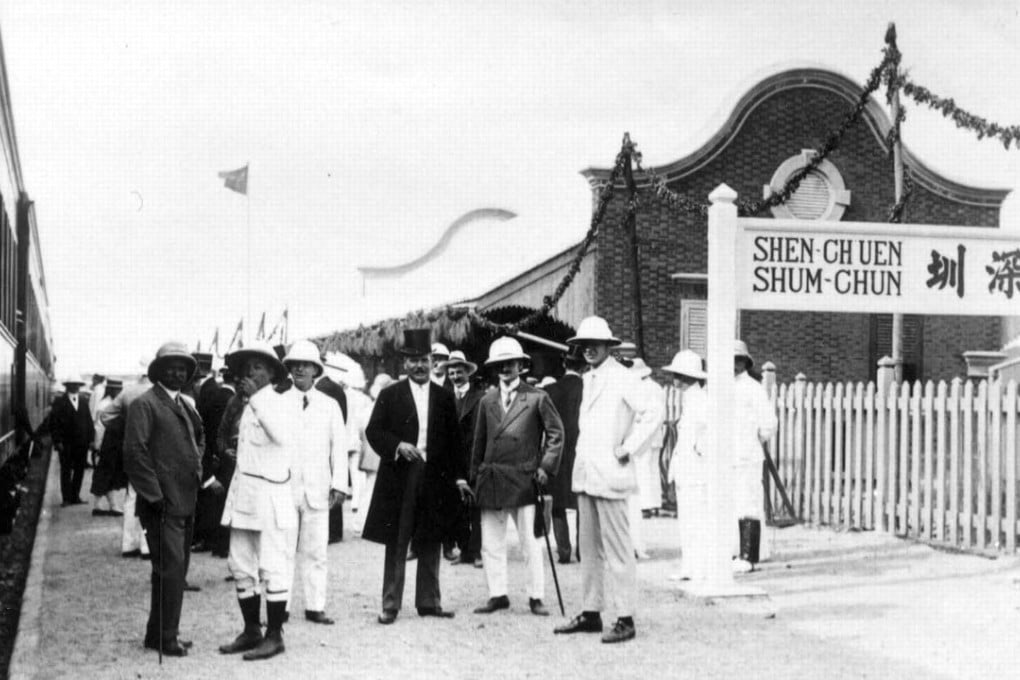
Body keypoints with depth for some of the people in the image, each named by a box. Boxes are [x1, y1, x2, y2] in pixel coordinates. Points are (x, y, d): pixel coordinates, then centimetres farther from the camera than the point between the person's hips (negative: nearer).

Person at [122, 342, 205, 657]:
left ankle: (160, 633, 22)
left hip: (186, 502, 9)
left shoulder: (185, 405, 17)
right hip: (163, 504, -9)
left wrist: (197, 469, 18)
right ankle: (165, 637, -2)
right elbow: (134, 453, -16)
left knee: (176, 570, 13)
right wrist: (154, 495, -18)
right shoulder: (144, 404, -9)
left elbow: (198, 438, 35)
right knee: (171, 569, -10)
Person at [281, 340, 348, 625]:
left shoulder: (330, 406, 9)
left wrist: (338, 484, 1)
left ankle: (315, 606, 5)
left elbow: (339, 447, 8)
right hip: (283, 487, -1)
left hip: (317, 490, 1)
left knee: (315, 550, 0)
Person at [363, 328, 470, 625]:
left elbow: (454, 440, 10)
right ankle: (390, 605, 7)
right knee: (396, 544, 2)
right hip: (399, 478, -2)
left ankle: (429, 601, 17)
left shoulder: (444, 397, 9)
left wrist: (459, 477, 5)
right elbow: (373, 431, 0)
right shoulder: (390, 395, 3)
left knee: (430, 543, 8)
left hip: (434, 478, 2)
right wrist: (398, 446, -17)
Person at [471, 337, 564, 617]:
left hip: (523, 479, -4)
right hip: (490, 479, 4)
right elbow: (479, 442, 17)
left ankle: (536, 597, 8)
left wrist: (546, 466, -5)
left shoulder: (537, 397, 2)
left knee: (530, 542, -1)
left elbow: (555, 433, 3)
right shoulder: (487, 401, 13)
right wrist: (475, 476, 12)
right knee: (491, 543, 5)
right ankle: (497, 594, 15)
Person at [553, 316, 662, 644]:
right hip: (585, 475, 9)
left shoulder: (621, 378, -9)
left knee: (617, 549, -6)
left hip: (610, 475, -8)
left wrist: (628, 447, -17)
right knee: (589, 548, 12)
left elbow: (653, 411, -19)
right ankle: (591, 613, 19)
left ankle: (625, 619, -3)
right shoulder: (589, 379, 16)